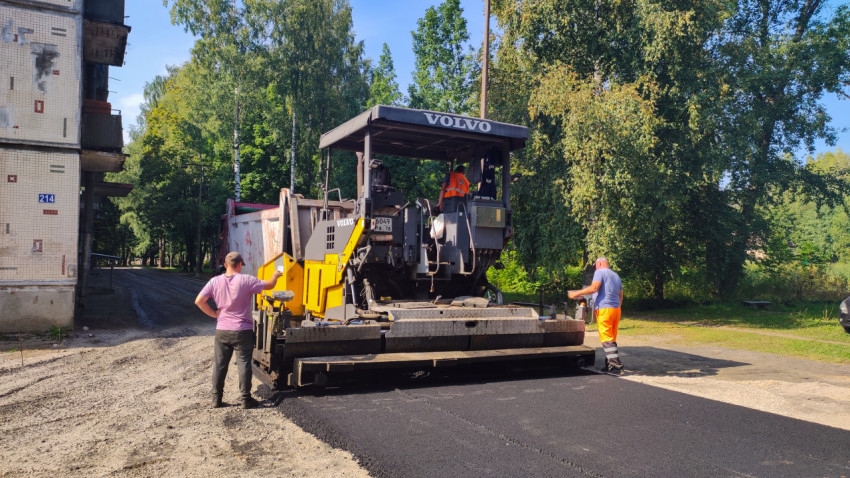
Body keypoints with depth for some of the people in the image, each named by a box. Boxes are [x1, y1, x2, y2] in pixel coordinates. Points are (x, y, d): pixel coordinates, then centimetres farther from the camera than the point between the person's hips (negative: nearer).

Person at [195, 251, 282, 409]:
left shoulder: (215, 281, -3)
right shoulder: (246, 280, -13)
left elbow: (199, 301, -6)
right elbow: (270, 285, -3)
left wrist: (214, 314, 6)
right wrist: (275, 276, 18)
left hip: (222, 331, 3)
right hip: (242, 331, -3)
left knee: (219, 364, 12)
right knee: (244, 364, 4)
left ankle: (216, 399, 18)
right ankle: (246, 399, 9)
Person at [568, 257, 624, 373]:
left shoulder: (600, 272, -3)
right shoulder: (616, 276, 22)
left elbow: (594, 288, -18)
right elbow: (620, 296, 23)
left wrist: (576, 293, -14)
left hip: (604, 309, -8)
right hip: (616, 309, 8)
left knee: (606, 338, -9)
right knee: (612, 339, 11)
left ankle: (616, 363, -17)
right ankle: (610, 364, 12)